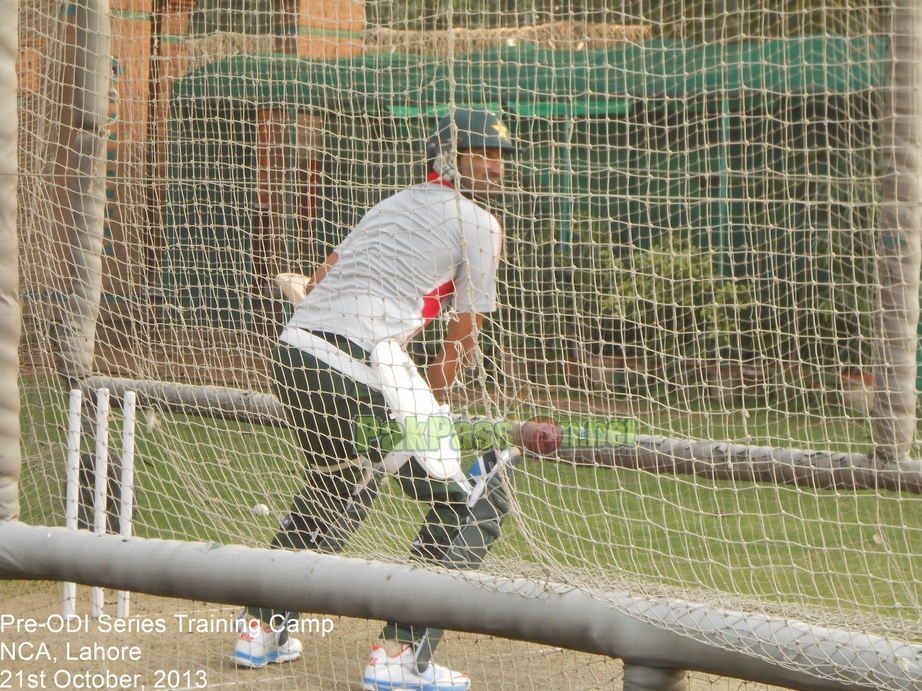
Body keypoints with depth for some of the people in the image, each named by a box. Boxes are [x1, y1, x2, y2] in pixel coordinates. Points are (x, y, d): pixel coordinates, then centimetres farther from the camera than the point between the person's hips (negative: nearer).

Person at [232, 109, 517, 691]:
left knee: (336, 488, 34)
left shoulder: (394, 203, 29)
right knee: (475, 502, 0)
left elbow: (318, 281, 31)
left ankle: (263, 627, 34)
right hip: (361, 368, -9)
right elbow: (464, 337, 6)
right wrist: (425, 404, 20)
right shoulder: (478, 224, 6)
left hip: (294, 346, 9)